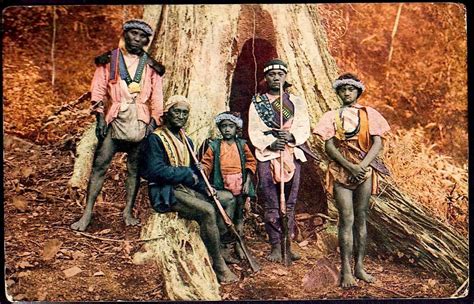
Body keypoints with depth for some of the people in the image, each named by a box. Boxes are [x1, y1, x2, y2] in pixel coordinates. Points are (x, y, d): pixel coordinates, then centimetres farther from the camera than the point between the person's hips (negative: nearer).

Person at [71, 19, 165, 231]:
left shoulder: (151, 67, 11)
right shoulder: (109, 61, 8)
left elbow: (156, 98, 9)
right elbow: (98, 90, 3)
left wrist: (153, 122, -1)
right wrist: (100, 117, -7)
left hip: (140, 123, 1)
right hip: (115, 120, -1)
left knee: (135, 168, 6)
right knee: (99, 165, -5)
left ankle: (128, 212, 16)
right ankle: (87, 213, 1)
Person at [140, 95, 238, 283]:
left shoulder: (186, 141, 19)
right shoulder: (155, 138, -7)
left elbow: (193, 170, 19)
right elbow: (156, 170, -19)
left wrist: (204, 187, -1)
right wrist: (186, 174, -12)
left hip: (186, 189, 9)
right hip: (166, 192, -9)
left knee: (228, 198, 2)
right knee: (207, 211, -29)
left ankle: (224, 244, -1)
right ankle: (218, 265, -19)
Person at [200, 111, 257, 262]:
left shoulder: (242, 145, 4)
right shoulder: (214, 146, -1)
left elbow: (251, 162, 5)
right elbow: (207, 164, -3)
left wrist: (247, 182, -2)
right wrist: (202, 169, -26)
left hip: (239, 187, 2)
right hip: (222, 188, -2)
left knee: (239, 216, 13)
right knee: (223, 217, 0)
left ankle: (238, 245, 28)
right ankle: (225, 248, 11)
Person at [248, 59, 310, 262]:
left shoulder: (297, 102, 14)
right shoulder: (256, 102, 9)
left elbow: (304, 129, 4)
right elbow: (254, 131, -1)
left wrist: (291, 136, -16)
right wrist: (271, 142, -17)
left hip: (292, 155, 2)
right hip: (267, 156, -1)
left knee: (289, 204, 4)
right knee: (271, 205, -2)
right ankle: (275, 246, 6)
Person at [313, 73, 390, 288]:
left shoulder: (369, 114, 7)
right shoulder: (332, 116, 6)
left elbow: (377, 142, -1)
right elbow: (329, 146, -3)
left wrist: (363, 165, -15)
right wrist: (350, 167, -14)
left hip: (365, 170, 1)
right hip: (340, 171, -1)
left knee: (361, 218, 6)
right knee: (347, 219, -5)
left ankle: (359, 266, 14)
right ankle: (346, 271, -2)